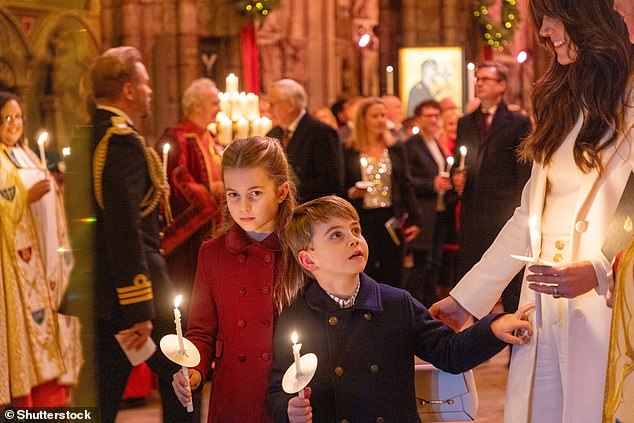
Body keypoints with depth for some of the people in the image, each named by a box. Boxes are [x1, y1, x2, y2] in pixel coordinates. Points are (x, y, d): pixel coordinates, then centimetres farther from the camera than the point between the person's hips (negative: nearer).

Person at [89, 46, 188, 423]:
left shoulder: (89, 135, 11)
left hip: (99, 289, 9)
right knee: (179, 378, 7)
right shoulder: (122, 141, -18)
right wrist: (139, 311, -25)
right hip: (131, 285, -9)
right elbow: (124, 230, -24)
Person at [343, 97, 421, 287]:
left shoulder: (395, 149, 10)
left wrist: (414, 220, 3)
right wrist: (352, 193, -16)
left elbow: (406, 186, 9)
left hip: (391, 219, 2)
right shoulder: (349, 151, 2)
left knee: (393, 277, 2)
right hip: (361, 219, -2)